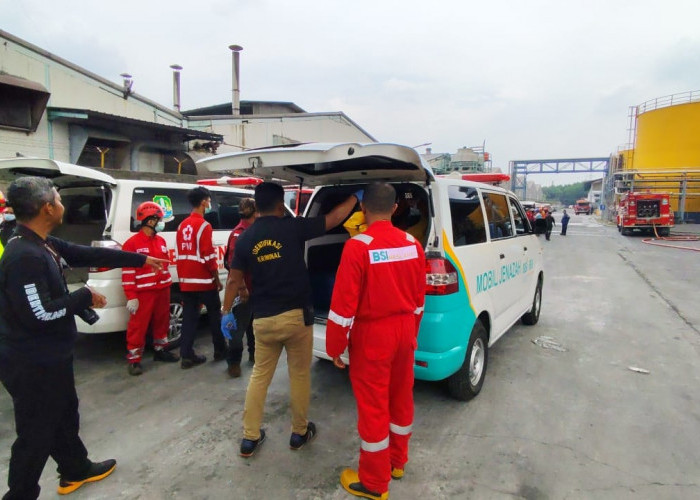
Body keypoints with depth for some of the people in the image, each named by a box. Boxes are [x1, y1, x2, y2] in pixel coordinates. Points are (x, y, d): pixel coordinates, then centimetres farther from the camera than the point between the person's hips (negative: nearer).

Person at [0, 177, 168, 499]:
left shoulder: (44, 245, 3)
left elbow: (90, 255, 11)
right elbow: (40, 314, -28)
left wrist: (141, 260, 17)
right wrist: (85, 297, -14)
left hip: (49, 356, 10)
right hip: (32, 364, -10)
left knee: (64, 415, 25)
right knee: (37, 432, 7)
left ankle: (77, 471, 45)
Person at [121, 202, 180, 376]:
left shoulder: (161, 241, 11)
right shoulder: (132, 243, -10)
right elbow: (127, 272, -13)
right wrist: (131, 297, -16)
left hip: (162, 290, 7)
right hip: (143, 293, -7)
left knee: (162, 322, 17)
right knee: (138, 326, 0)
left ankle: (160, 350, 33)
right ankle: (134, 360, 11)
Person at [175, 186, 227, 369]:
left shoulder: (182, 226, 11)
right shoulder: (204, 225, -14)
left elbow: (181, 255, 14)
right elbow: (209, 256, -17)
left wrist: (183, 277, 20)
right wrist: (217, 279, -8)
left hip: (186, 281, 7)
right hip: (204, 281, -7)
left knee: (189, 317, 8)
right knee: (215, 315, 9)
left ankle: (187, 356, 10)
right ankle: (220, 350, 19)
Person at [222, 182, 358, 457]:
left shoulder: (245, 238, 2)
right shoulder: (292, 227, -8)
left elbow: (234, 280, 4)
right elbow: (333, 218, 0)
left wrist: (227, 311, 16)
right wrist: (356, 196, 15)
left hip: (263, 319, 3)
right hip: (296, 315, -3)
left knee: (259, 376, 17)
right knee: (299, 374, 14)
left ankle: (250, 437, 25)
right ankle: (299, 432, 29)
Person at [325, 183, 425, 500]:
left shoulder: (357, 246, -19)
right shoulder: (413, 245, -1)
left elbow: (344, 303, -17)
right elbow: (419, 298, 8)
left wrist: (334, 346, -5)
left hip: (372, 334, -6)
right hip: (405, 331, 6)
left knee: (373, 406, 8)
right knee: (401, 397, 21)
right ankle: (397, 462, 42)